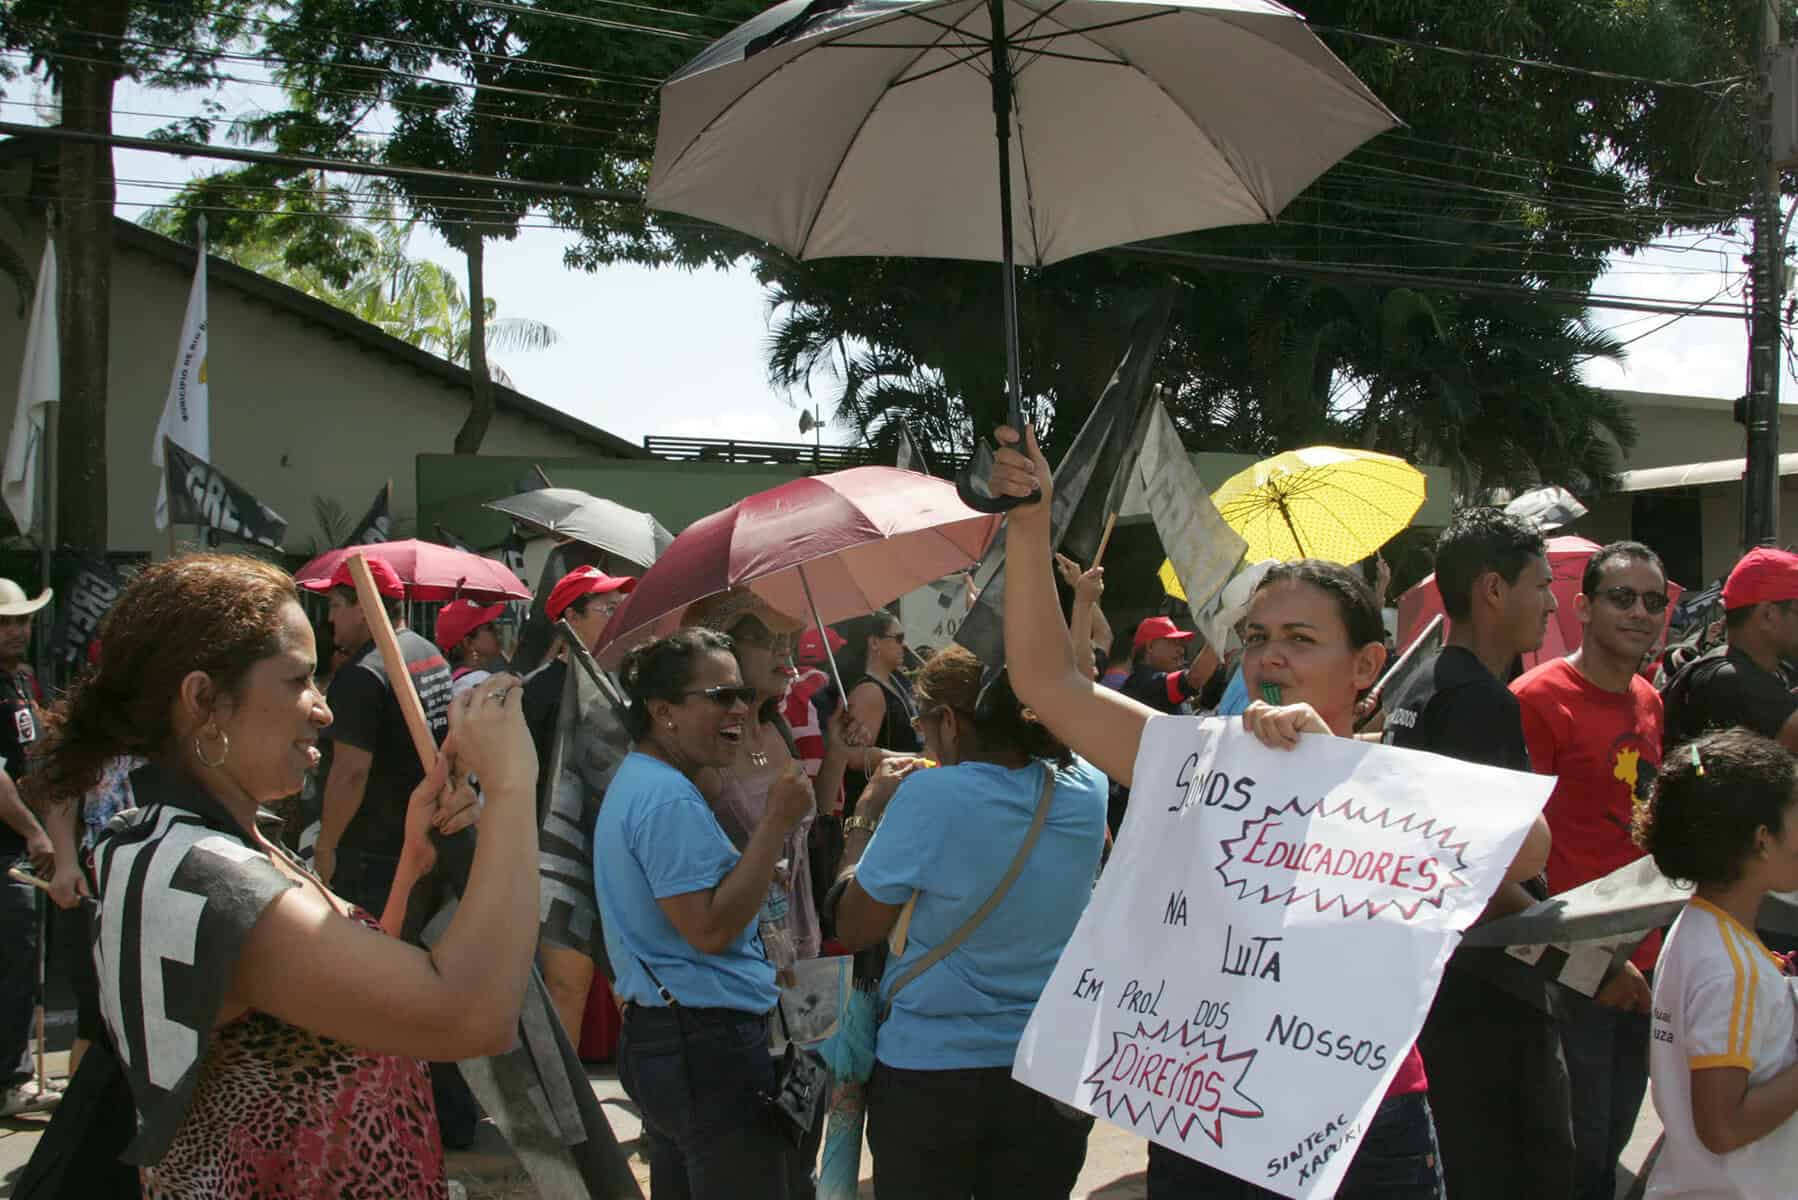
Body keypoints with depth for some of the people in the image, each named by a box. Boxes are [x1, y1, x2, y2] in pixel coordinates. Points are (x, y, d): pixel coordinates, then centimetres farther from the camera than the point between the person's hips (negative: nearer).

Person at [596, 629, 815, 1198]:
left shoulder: (636, 783, 16)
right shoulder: (668, 800, -18)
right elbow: (710, 928, -24)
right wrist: (777, 823, -20)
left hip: (657, 1037, 11)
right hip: (709, 1044, -11)